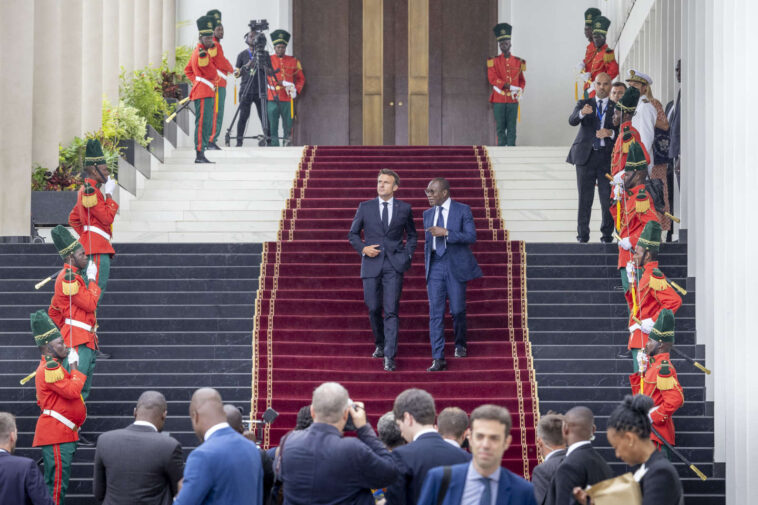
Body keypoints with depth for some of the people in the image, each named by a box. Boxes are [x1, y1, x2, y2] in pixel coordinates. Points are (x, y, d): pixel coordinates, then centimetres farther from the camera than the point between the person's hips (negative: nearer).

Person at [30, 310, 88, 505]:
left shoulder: (52, 366, 20)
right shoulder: (50, 368, -15)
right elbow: (72, 391, -22)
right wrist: (74, 369, -8)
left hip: (62, 434, 11)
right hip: (57, 436, -11)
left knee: (55, 485, 14)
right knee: (57, 485, -11)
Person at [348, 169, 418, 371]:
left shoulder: (404, 209, 6)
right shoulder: (365, 207, 6)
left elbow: (412, 235, 19)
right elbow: (353, 234, 12)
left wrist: (408, 254, 4)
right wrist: (363, 248, -6)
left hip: (394, 265, -1)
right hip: (371, 264, 2)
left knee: (391, 311, -9)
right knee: (374, 309, 7)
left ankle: (389, 356, -12)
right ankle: (380, 344, 32)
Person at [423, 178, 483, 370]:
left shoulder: (463, 210, -3)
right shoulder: (428, 214, 12)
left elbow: (471, 237, -11)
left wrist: (446, 233, -20)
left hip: (455, 267, -3)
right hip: (435, 266, 3)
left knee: (457, 310, 3)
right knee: (435, 312, -6)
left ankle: (460, 344, 31)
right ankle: (438, 358, -8)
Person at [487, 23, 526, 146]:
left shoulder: (518, 61, 10)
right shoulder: (493, 61, 4)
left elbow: (522, 80, 13)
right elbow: (492, 79, -6)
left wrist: (519, 91, -7)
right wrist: (508, 86, -17)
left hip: (513, 99, 1)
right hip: (498, 100, -1)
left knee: (512, 129, -1)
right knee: (500, 128, 0)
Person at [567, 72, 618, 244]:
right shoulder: (583, 104, 10)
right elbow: (572, 121, -9)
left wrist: (611, 133, -16)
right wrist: (581, 113, -31)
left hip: (608, 156, 0)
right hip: (586, 156, 0)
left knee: (608, 198, -2)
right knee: (585, 198, 0)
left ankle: (607, 234, 6)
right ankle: (583, 234, 4)